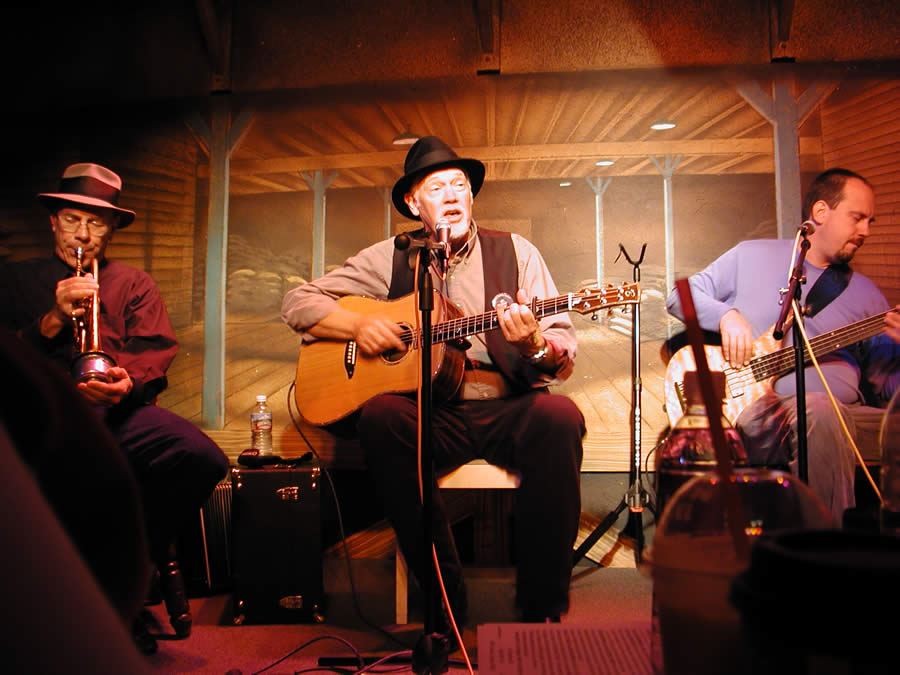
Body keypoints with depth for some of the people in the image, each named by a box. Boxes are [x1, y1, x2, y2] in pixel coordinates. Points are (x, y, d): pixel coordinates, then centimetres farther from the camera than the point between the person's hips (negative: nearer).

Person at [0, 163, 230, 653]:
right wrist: (53, 319, -5)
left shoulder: (134, 285, 23)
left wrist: (129, 381, -16)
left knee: (203, 460, -30)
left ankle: (140, 557, 1)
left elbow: (156, 352, 7)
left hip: (120, 410, 1)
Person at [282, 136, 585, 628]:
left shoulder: (514, 252, 9)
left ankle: (541, 609, -17)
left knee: (559, 416, -31)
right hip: (428, 415, 0)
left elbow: (564, 359, 3)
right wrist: (359, 325, -6)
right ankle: (447, 604, -20)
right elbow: (298, 302, 12)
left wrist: (535, 343, -21)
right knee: (380, 415, -31)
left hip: (508, 409, 0)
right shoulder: (391, 258, 10)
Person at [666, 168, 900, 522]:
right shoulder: (751, 256, 13)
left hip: (828, 407, 2)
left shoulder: (865, 293, 19)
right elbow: (679, 296, 14)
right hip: (746, 403, -2)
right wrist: (726, 315, -5)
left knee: (818, 413, -35)